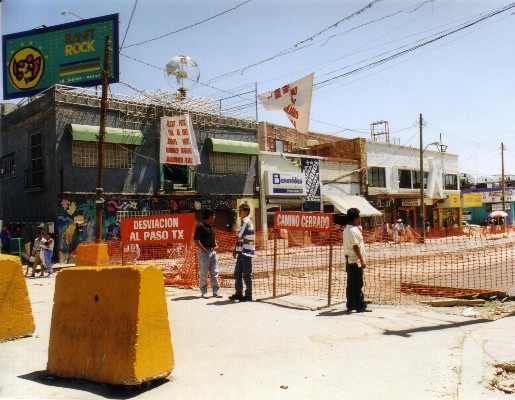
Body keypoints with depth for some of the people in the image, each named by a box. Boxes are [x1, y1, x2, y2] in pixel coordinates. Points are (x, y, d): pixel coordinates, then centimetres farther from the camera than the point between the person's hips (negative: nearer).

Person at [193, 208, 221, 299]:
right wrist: (203, 250, -18)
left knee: (214, 272, 9)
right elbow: (196, 240, -18)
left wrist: (215, 245, 13)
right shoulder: (200, 226, -13)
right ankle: (203, 292, 9)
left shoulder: (210, 226, 14)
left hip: (213, 251, 8)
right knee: (204, 273, 1)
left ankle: (215, 291, 14)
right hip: (204, 252, -8)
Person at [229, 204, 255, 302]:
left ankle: (248, 295, 3)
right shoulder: (243, 222, 18)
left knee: (247, 274, -3)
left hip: (246, 252, -10)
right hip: (242, 252, 10)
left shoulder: (246, 222, -13)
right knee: (238, 273, 13)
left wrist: (235, 250, 4)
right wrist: (236, 250, 12)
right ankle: (239, 293, 21)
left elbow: (239, 238, -15)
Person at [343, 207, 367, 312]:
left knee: (351, 284, 12)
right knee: (358, 285, -4)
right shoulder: (353, 230, -17)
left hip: (349, 261, 10)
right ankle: (360, 306, 0)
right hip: (355, 261, -10)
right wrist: (362, 261, -19)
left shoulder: (347, 229, 13)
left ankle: (351, 305, 18)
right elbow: (356, 247, -20)